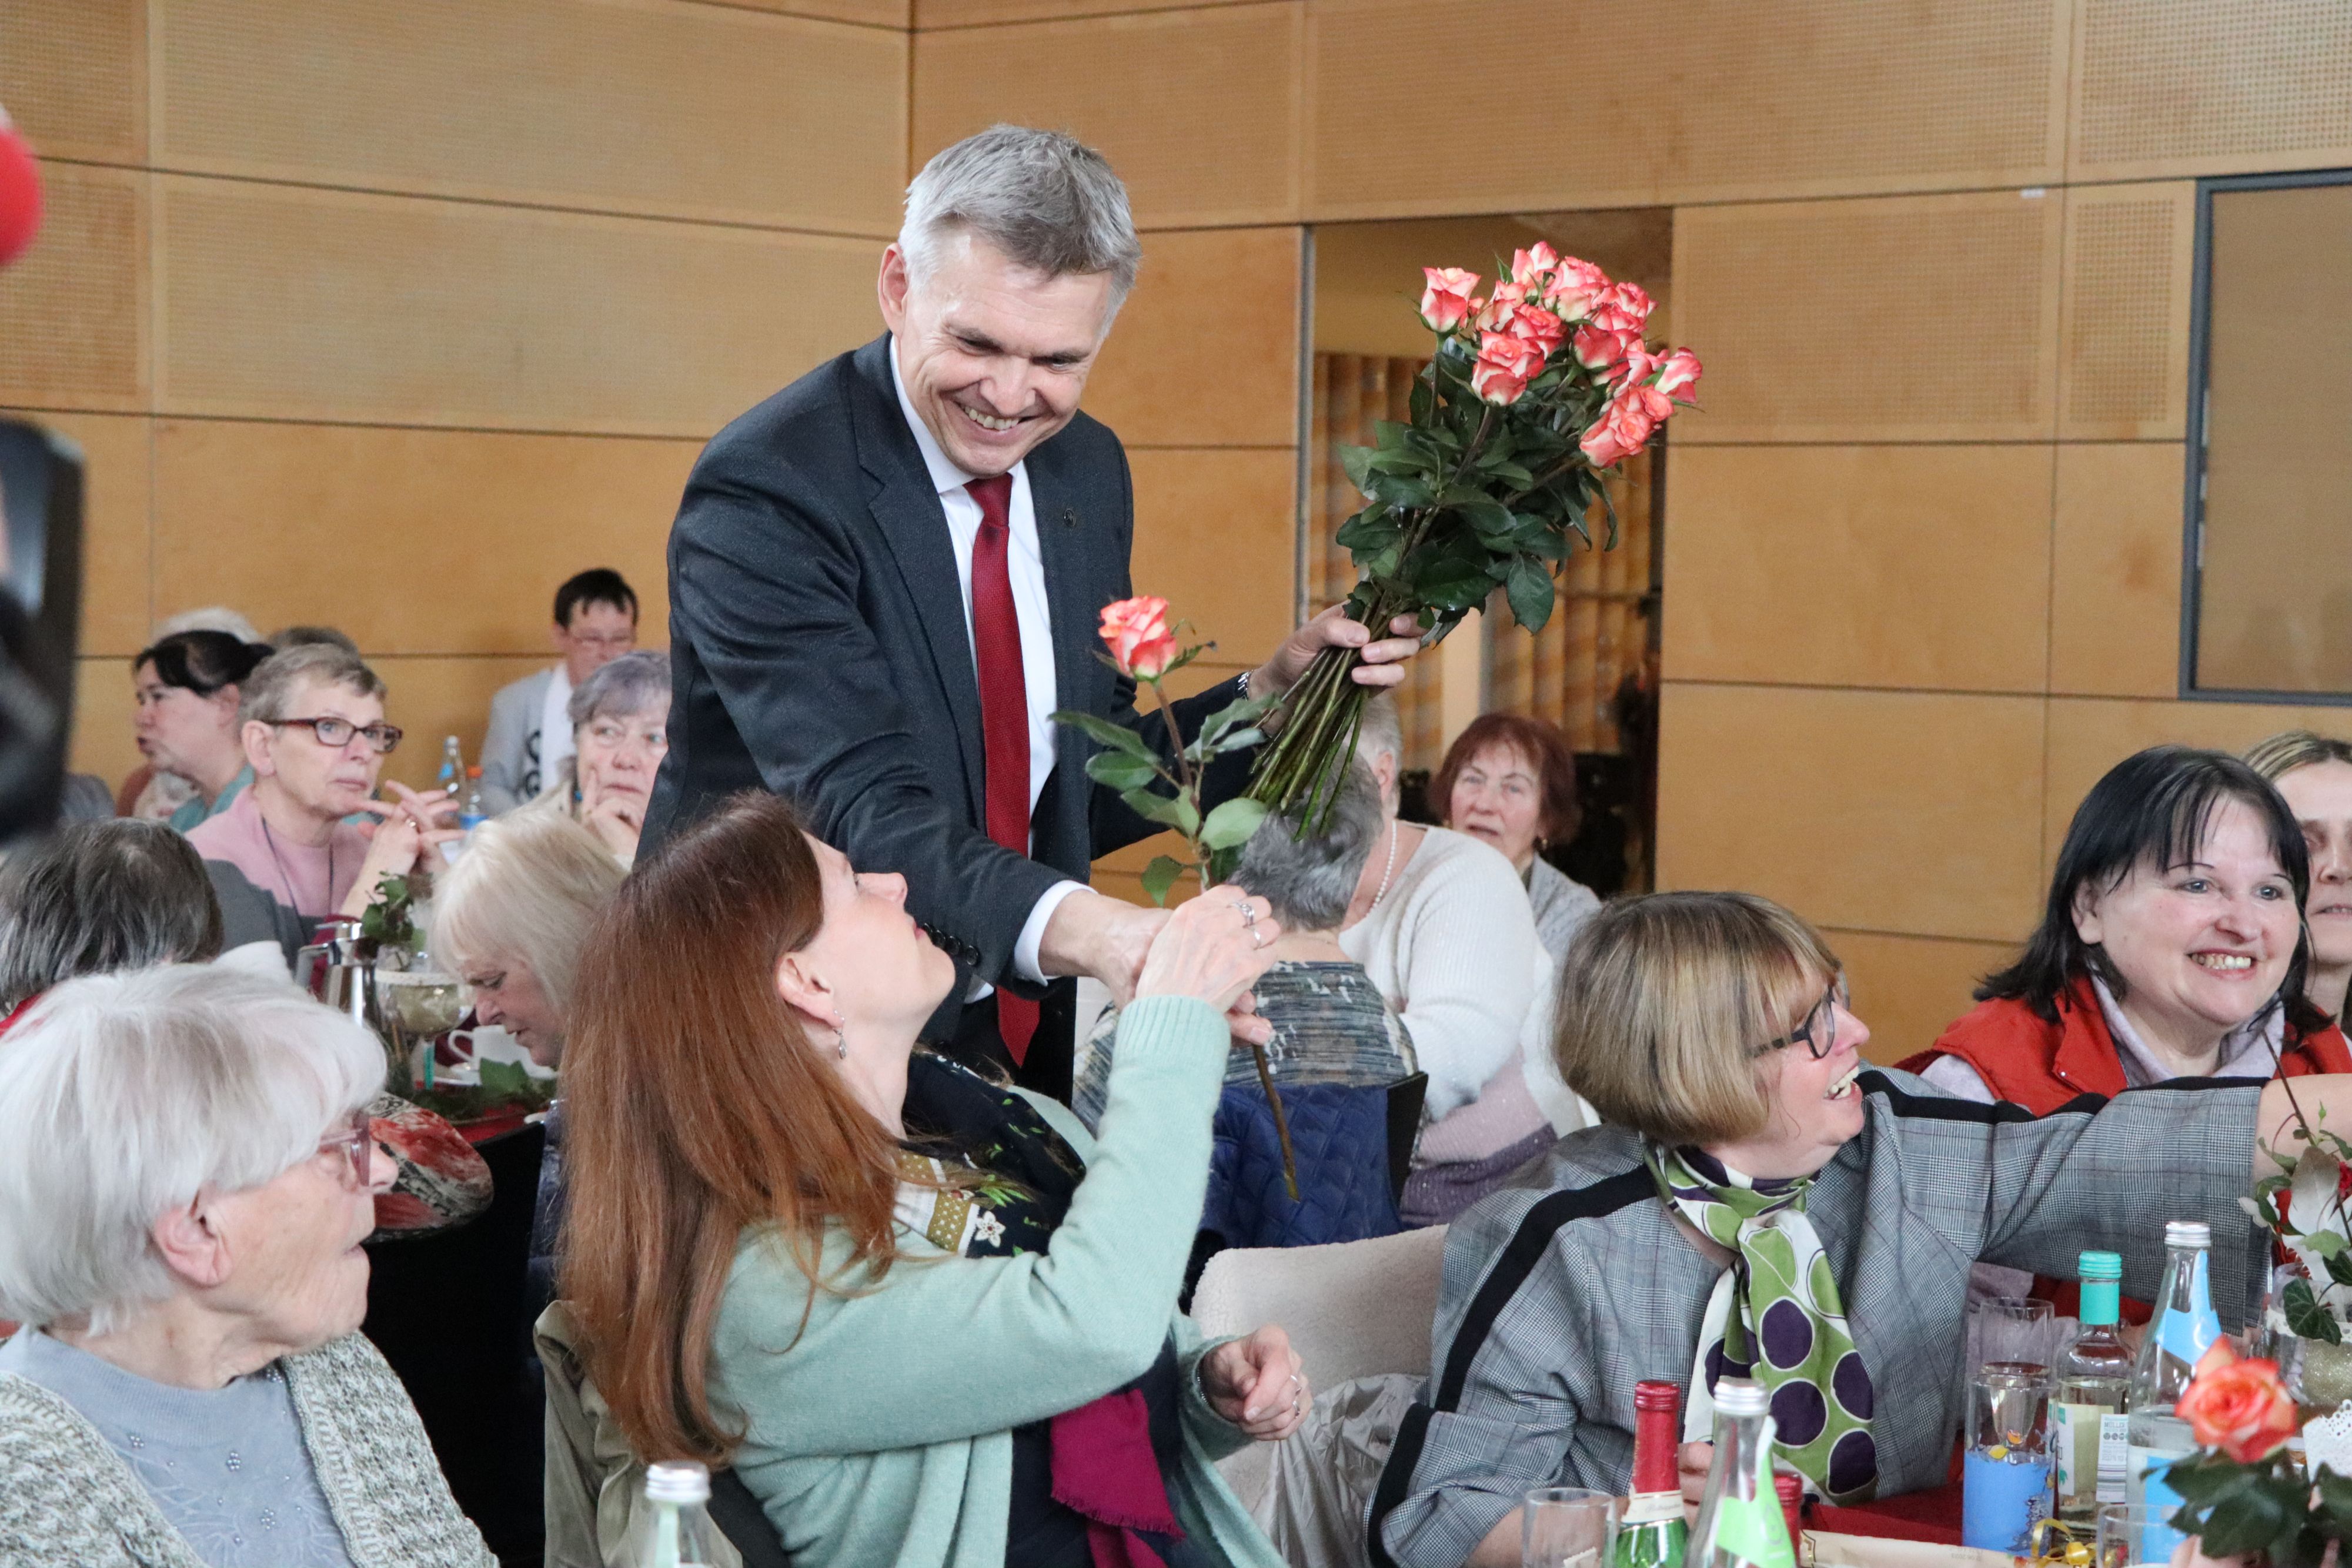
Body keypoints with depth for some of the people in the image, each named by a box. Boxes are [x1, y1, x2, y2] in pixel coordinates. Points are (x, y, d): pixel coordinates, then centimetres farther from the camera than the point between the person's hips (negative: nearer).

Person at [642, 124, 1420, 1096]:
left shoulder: (1089, 470, 4)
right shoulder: (763, 496, -20)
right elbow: (864, 808, -32)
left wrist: (1276, 690, -1)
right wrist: (1079, 930, -47)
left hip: (1023, 1048, 7)